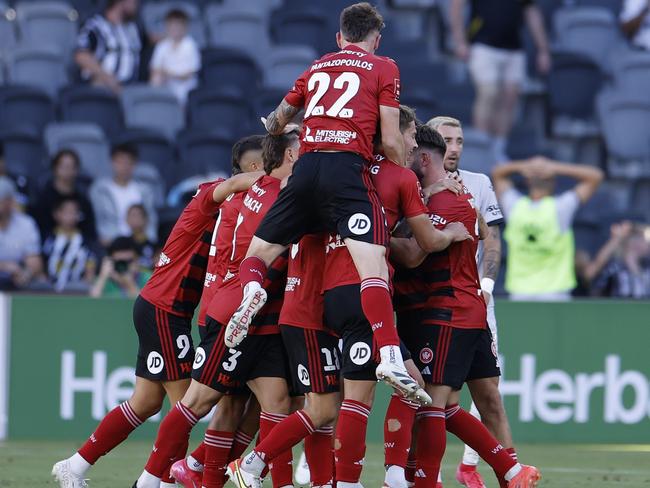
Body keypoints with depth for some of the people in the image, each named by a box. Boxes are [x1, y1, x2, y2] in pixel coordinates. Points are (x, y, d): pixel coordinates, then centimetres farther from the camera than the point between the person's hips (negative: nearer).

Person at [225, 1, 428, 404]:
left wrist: (279, 129, 60)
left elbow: (275, 124, 39)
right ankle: (391, 358, -33)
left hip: (306, 169, 4)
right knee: (373, 265, -15)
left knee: (259, 251, 16)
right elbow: (391, 141, 4)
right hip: (349, 168, -4)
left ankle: (252, 291, -18)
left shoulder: (315, 68, 25)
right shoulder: (384, 69, 12)